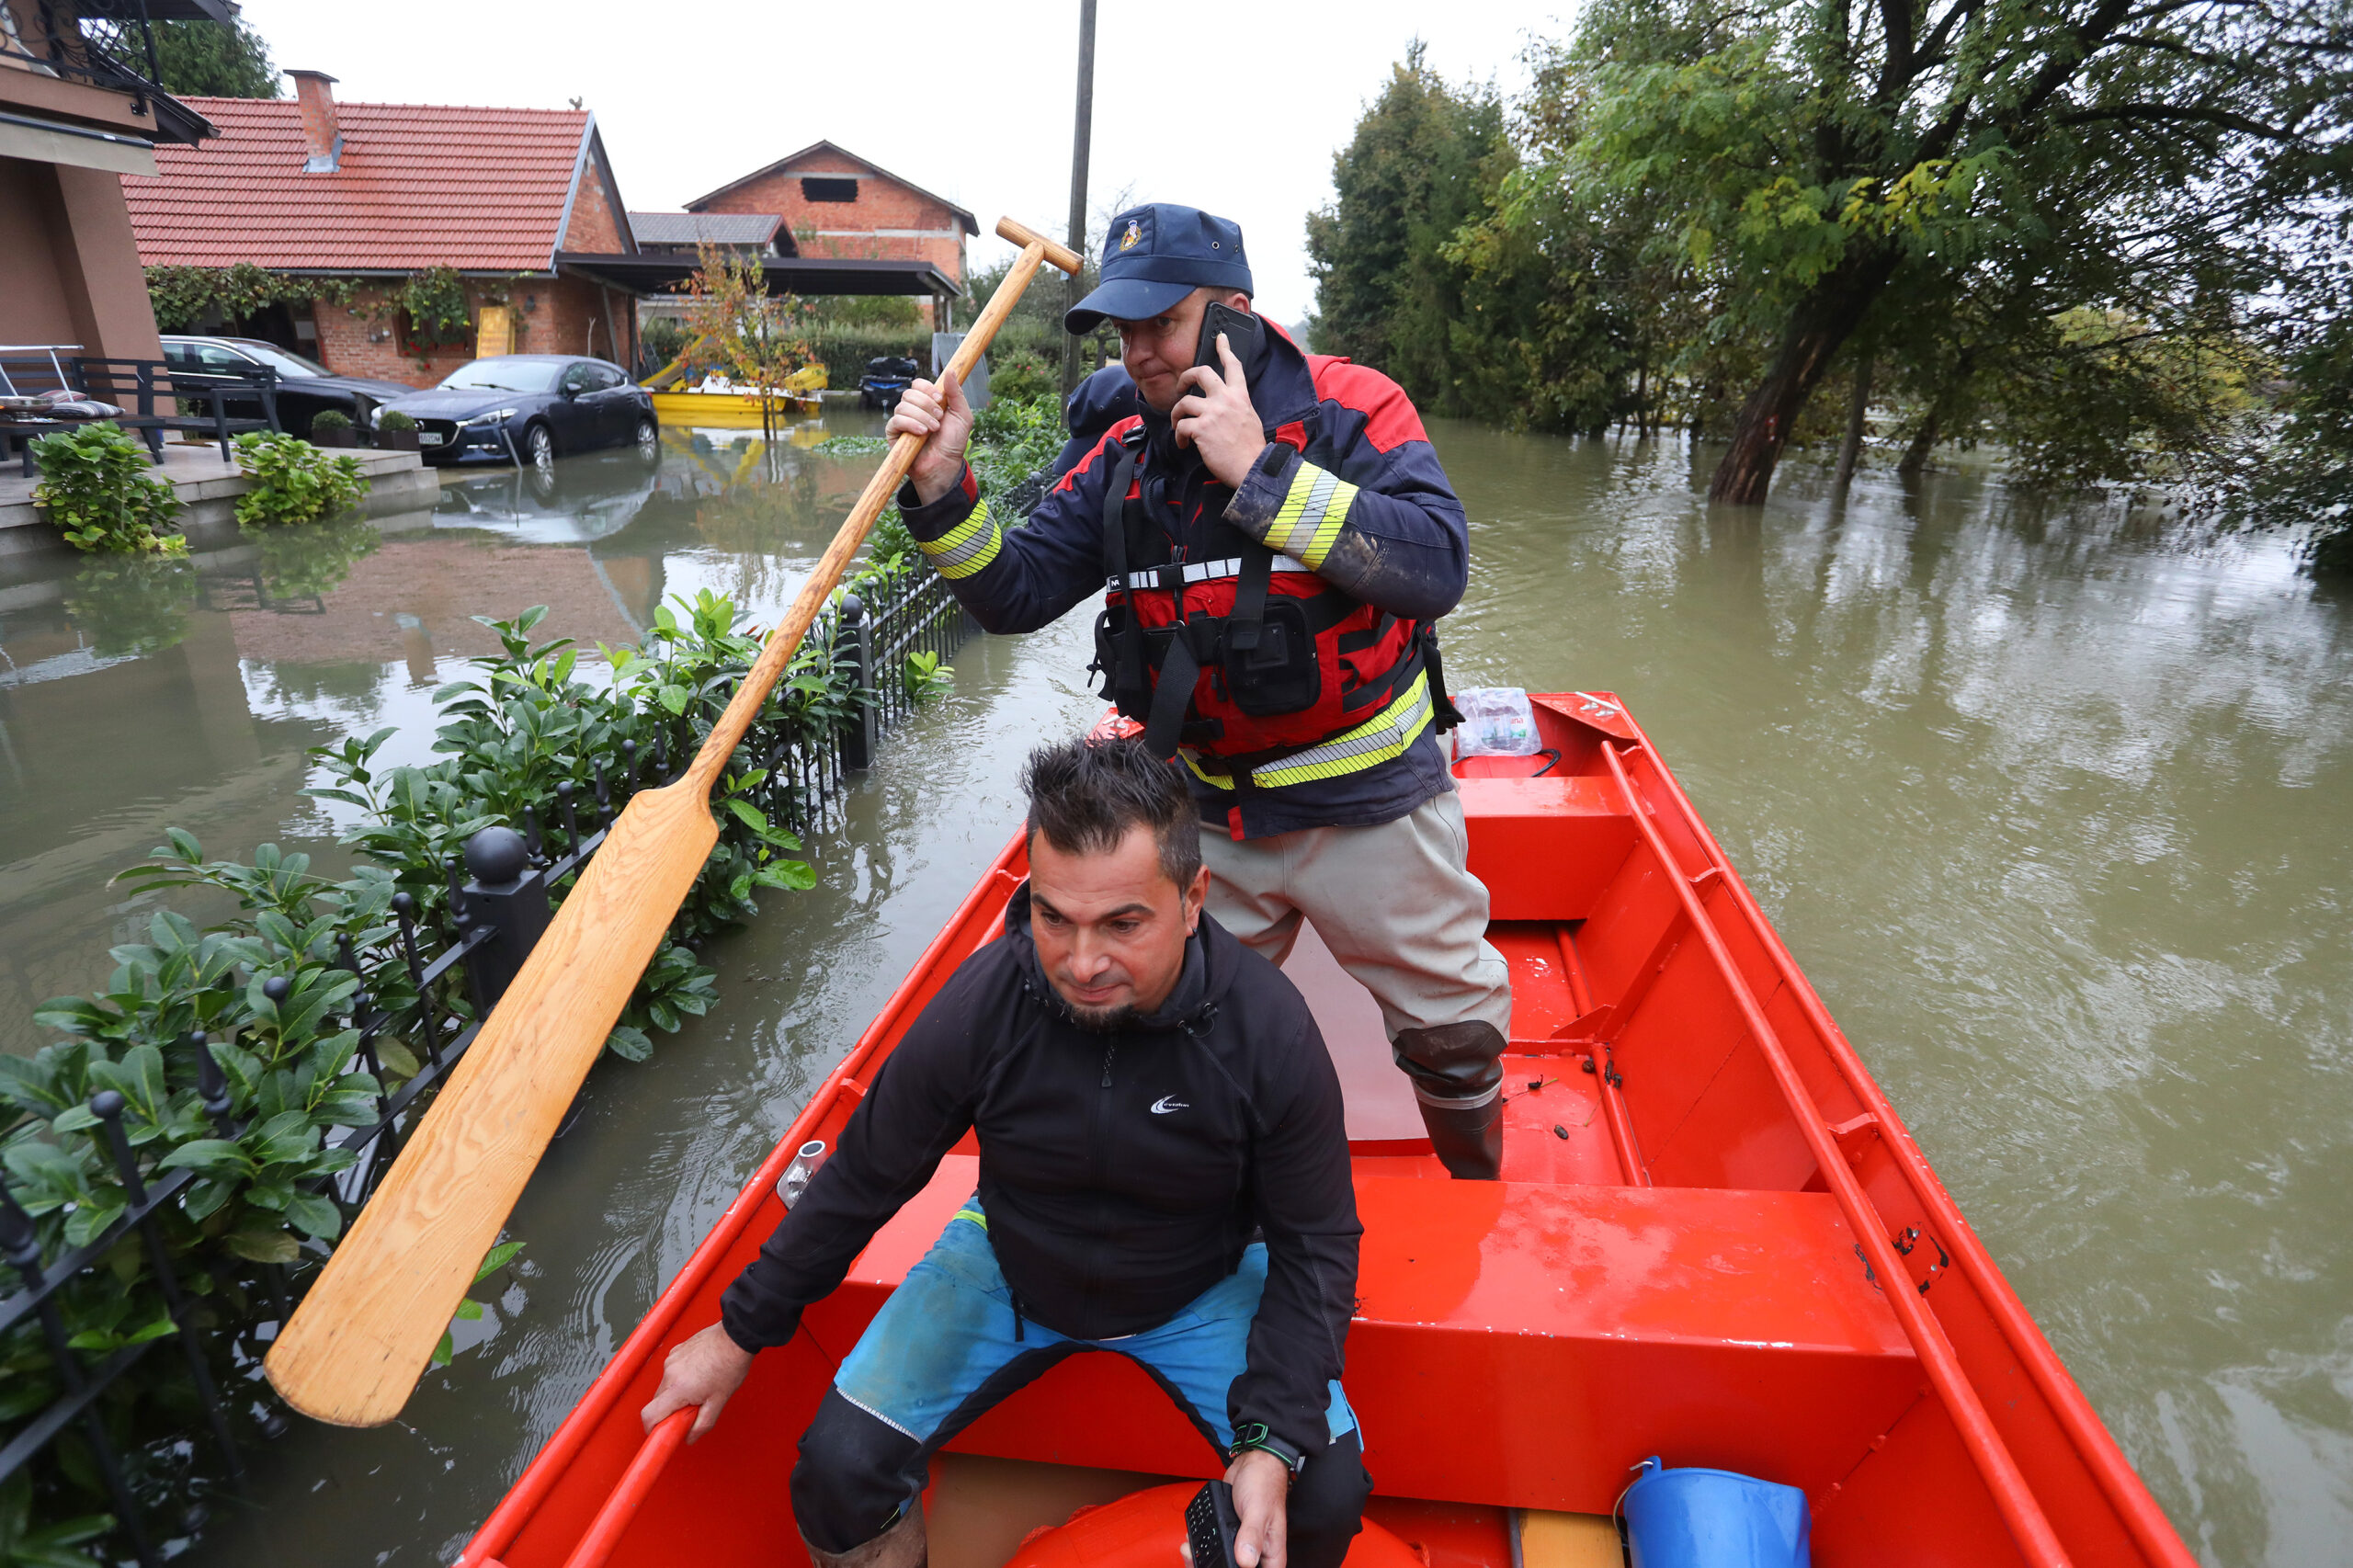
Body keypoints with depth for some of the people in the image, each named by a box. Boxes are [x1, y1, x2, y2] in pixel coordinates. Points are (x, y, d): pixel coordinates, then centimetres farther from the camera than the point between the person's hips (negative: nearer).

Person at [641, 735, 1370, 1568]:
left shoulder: (1270, 1031, -28)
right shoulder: (978, 1006, -26)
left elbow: (1316, 1245, -14)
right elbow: (862, 1179, -9)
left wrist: (1273, 1442, -25)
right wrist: (740, 1332, 2)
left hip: (1202, 1285, 0)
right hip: (1011, 1269, 1)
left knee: (1327, 1493, -15)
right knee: (838, 1470, -12)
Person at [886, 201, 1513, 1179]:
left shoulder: (1349, 405, -11)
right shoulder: (1124, 460, 2)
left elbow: (1436, 568, -25)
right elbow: (1014, 594, 1)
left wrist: (1260, 471, -27)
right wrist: (940, 489, -16)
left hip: (1368, 805, -3)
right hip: (1205, 813, 4)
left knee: (1453, 1035, 13)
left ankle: (1484, 1200, 45)